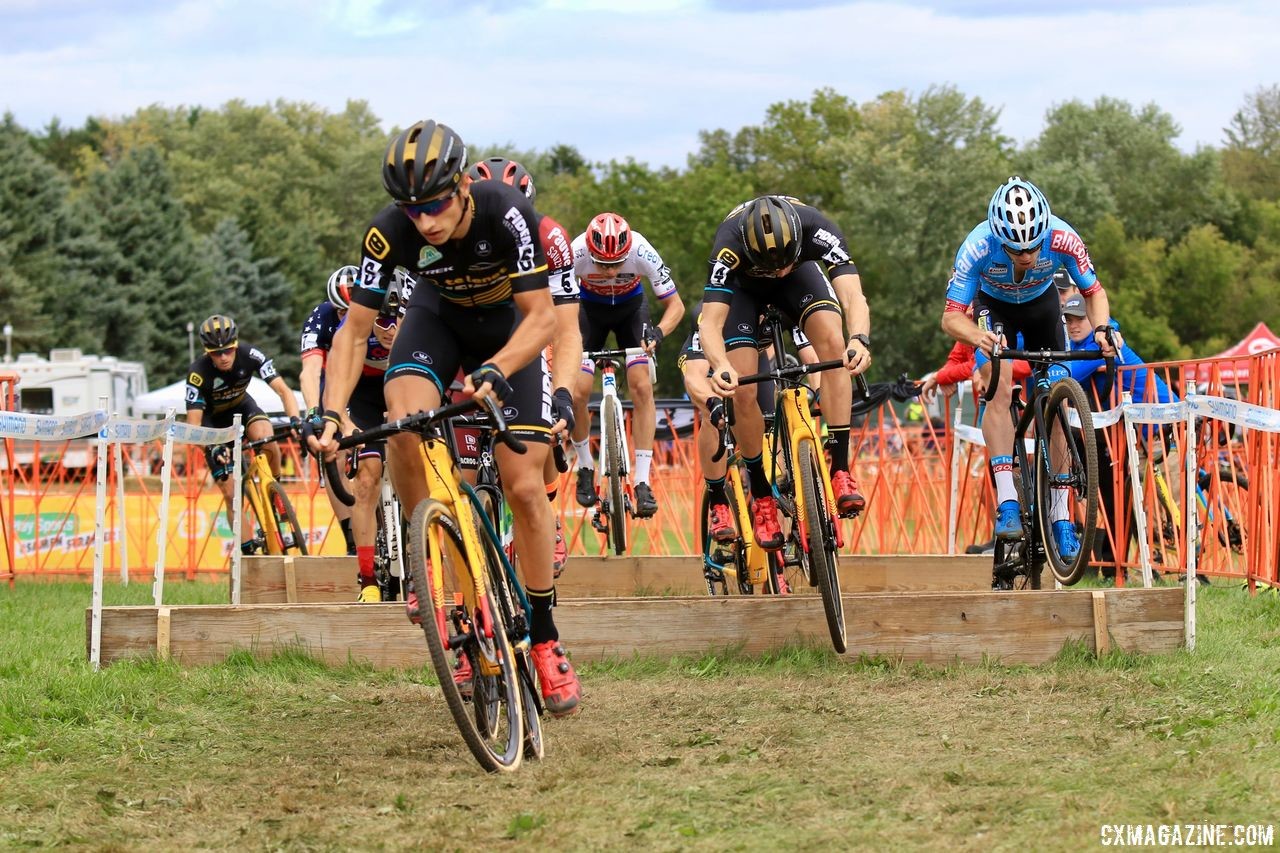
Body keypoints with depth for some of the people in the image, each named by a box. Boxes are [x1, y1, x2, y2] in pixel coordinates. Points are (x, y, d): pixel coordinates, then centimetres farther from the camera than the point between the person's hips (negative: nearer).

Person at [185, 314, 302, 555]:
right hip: (213, 419, -1)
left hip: (242, 406, 1)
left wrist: (295, 419, -47)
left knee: (266, 440, -34)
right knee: (230, 492, -11)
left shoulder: (250, 356, -27)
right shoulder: (198, 372, -32)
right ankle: (249, 553, -1)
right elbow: (193, 424, -32)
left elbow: (283, 390, -28)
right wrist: (211, 447, -51)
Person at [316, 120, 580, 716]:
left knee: (523, 486, -8)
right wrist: (332, 412, -37)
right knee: (404, 424, -31)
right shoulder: (390, 232, -30)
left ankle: (545, 640, 5)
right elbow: (354, 328, -23)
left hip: (510, 326, -1)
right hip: (439, 316, 1)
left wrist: (495, 372, -50)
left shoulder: (507, 214, -35)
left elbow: (541, 315, -33)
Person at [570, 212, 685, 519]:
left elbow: (675, 304, -24)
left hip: (631, 308, 0)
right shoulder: (575, 253, -35)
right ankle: (585, 468, 11)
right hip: (590, 309, 0)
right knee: (577, 392, -14)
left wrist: (659, 332, -43)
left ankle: (643, 483, -13)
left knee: (641, 387, -17)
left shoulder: (642, 252, -34)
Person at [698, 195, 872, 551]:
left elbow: (853, 297, -46)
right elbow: (710, 322, -44)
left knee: (832, 339, -29)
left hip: (800, 276, 1)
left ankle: (839, 469, -25)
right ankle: (761, 495, 3)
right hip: (743, 285, -1)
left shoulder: (815, 228, -38)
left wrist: (859, 340, -67)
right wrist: (721, 367, -65)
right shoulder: (730, 244, -40)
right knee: (743, 391, -17)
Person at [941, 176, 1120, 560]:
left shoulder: (1062, 239, -35)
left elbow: (1094, 293, -18)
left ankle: (1060, 517, 2)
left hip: (1042, 303, 2)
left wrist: (1101, 328, -38)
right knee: (999, 388, -26)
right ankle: (1007, 500, -30)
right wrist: (976, 335, -54)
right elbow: (951, 317, -32)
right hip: (994, 306, -2)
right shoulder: (979, 246, -37)